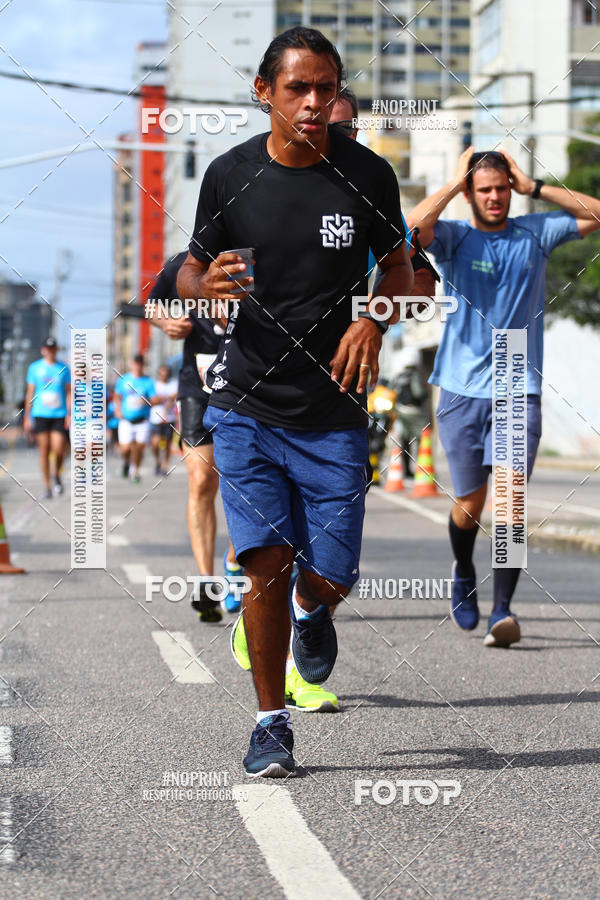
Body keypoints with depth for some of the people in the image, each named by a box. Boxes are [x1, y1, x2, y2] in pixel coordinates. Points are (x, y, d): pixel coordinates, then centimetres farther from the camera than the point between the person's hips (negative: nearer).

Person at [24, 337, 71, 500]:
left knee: (58, 449, -10)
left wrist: (69, 414, -3)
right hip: (40, 414, 0)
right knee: (44, 452, -1)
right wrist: (27, 417, 6)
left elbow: (68, 393, 7)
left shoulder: (63, 368, 7)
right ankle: (47, 487, 7)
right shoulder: (34, 368, 6)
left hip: (59, 415, 0)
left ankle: (56, 475, 20)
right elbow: (30, 393, 9)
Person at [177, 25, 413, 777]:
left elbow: (397, 265, 10)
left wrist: (372, 320, -11)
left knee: (331, 576, 0)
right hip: (247, 407, 0)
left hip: (334, 413, 1)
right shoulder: (229, 175, -2)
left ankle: (311, 611, 39)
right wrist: (207, 285, -16)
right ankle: (270, 721, 8)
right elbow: (191, 272, 9)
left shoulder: (367, 174, -2)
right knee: (268, 562, -10)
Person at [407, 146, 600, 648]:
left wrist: (534, 187, 0)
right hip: (463, 388, 0)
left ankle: (503, 610, -13)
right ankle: (463, 574, 38)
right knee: (469, 503, 7)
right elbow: (412, 229, -19)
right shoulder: (454, 237, 2)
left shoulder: (534, 234, 9)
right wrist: (454, 183, -8)